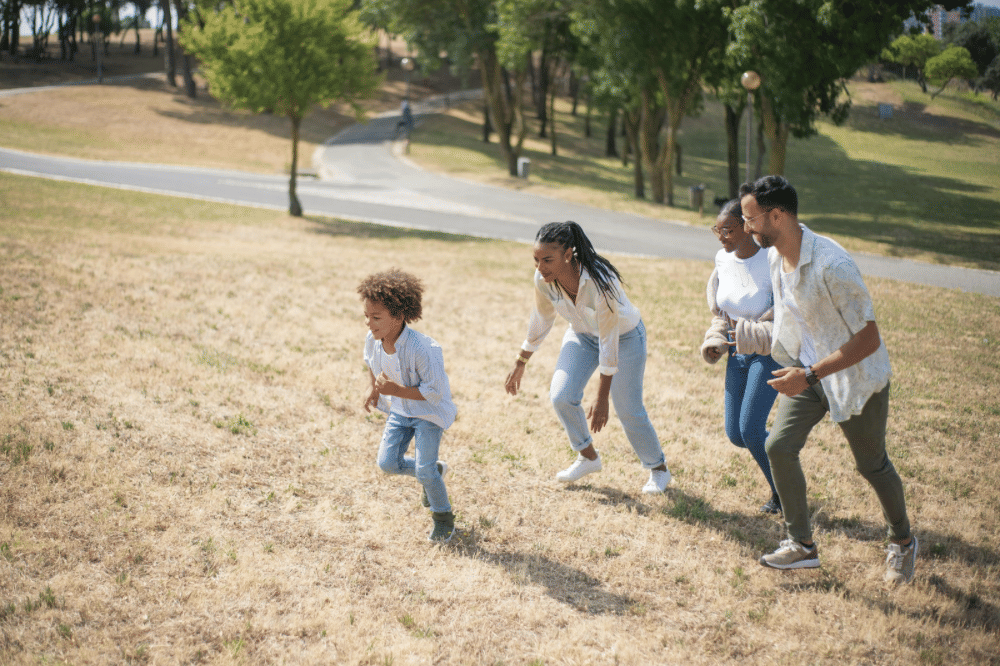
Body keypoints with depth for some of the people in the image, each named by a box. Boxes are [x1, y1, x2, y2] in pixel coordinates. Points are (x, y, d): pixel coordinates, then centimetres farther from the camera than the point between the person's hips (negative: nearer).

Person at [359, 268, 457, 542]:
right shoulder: (373, 340, -13)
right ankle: (435, 470, 29)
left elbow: (434, 392, -29)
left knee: (424, 470, -8)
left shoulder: (421, 349, -34)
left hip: (429, 411, -7)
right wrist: (375, 389, 4)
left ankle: (444, 517, 18)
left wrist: (395, 390, -33)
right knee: (387, 462, 1)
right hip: (399, 410, 7)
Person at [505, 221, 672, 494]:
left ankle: (658, 469, 25)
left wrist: (601, 399, -30)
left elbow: (609, 342, -33)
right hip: (582, 335, 5)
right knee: (561, 397, -10)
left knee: (628, 411, 0)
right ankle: (588, 457, 15)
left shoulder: (601, 282, -40)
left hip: (624, 337, -5)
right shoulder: (543, 279, -23)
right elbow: (540, 322, -3)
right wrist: (519, 364, 6)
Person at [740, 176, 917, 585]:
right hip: (808, 370, 7)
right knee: (779, 447, -3)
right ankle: (802, 545, 11)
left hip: (856, 374, -7)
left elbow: (868, 339, -30)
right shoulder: (775, 256, -8)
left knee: (871, 464, 9)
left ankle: (902, 542, 35)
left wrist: (809, 375, -32)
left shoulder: (832, 266, -34)